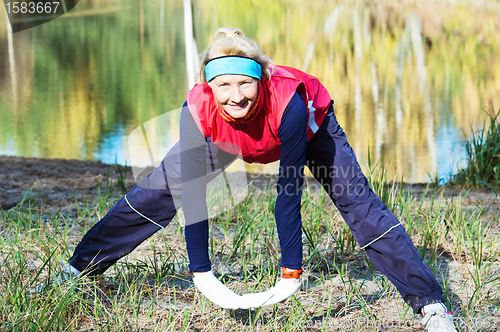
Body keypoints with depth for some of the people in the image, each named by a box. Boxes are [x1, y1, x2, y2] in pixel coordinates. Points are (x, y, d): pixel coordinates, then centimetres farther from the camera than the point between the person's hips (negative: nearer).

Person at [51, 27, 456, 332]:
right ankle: (80, 267, 17)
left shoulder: (288, 99, -44)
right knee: (155, 193, -1)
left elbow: (290, 190, -39)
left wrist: (291, 272, -37)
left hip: (311, 125, -2)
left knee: (357, 202, -17)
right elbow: (193, 193, -32)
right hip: (225, 137, 3)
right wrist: (201, 273, -34)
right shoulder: (198, 109, -37)